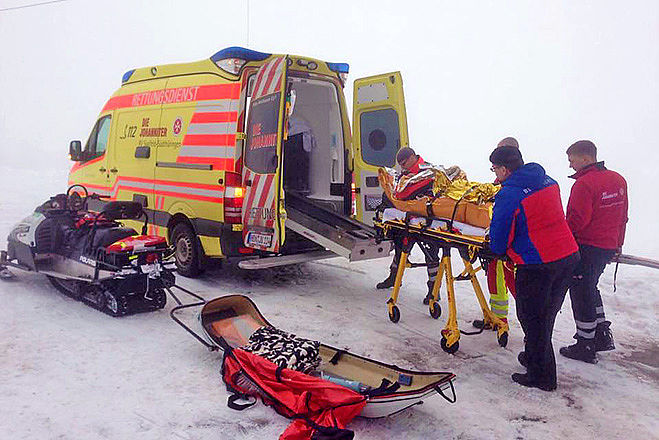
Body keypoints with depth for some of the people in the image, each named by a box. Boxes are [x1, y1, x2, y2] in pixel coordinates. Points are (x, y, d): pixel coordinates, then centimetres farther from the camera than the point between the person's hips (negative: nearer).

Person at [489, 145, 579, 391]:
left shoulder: (508, 194, -16)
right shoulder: (549, 181, 7)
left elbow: (499, 236, -10)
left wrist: (497, 250, 12)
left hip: (537, 266, -8)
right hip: (569, 256, 8)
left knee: (531, 318, 8)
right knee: (547, 313, 21)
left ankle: (542, 376, 17)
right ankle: (534, 357, 39)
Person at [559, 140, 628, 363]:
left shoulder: (584, 184, -19)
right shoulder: (618, 180, 8)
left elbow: (576, 221, -22)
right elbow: (622, 216, 15)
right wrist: (618, 244, 23)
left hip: (587, 248, -9)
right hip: (609, 247, 9)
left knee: (582, 293, 2)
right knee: (590, 288, 23)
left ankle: (585, 346, 11)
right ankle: (603, 335, 29)